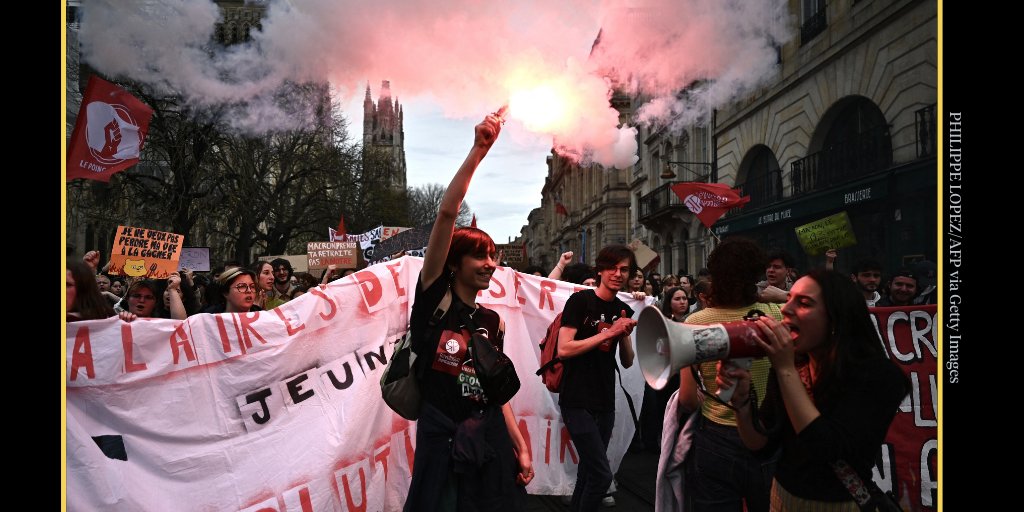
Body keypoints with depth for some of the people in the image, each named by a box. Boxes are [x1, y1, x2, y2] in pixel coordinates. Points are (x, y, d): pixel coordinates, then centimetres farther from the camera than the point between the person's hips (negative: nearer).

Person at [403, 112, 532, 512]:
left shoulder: (491, 321, 8)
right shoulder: (434, 299, -6)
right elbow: (446, 214, -16)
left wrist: (520, 446, 9)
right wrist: (478, 150, -18)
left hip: (492, 438, 5)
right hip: (442, 438, -5)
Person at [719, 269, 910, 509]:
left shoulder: (877, 375, -19)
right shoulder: (789, 365, -5)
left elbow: (828, 452, -29)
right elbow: (760, 443, -5)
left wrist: (786, 369, -30)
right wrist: (741, 398, -24)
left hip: (841, 503, -4)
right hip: (783, 495, 4)